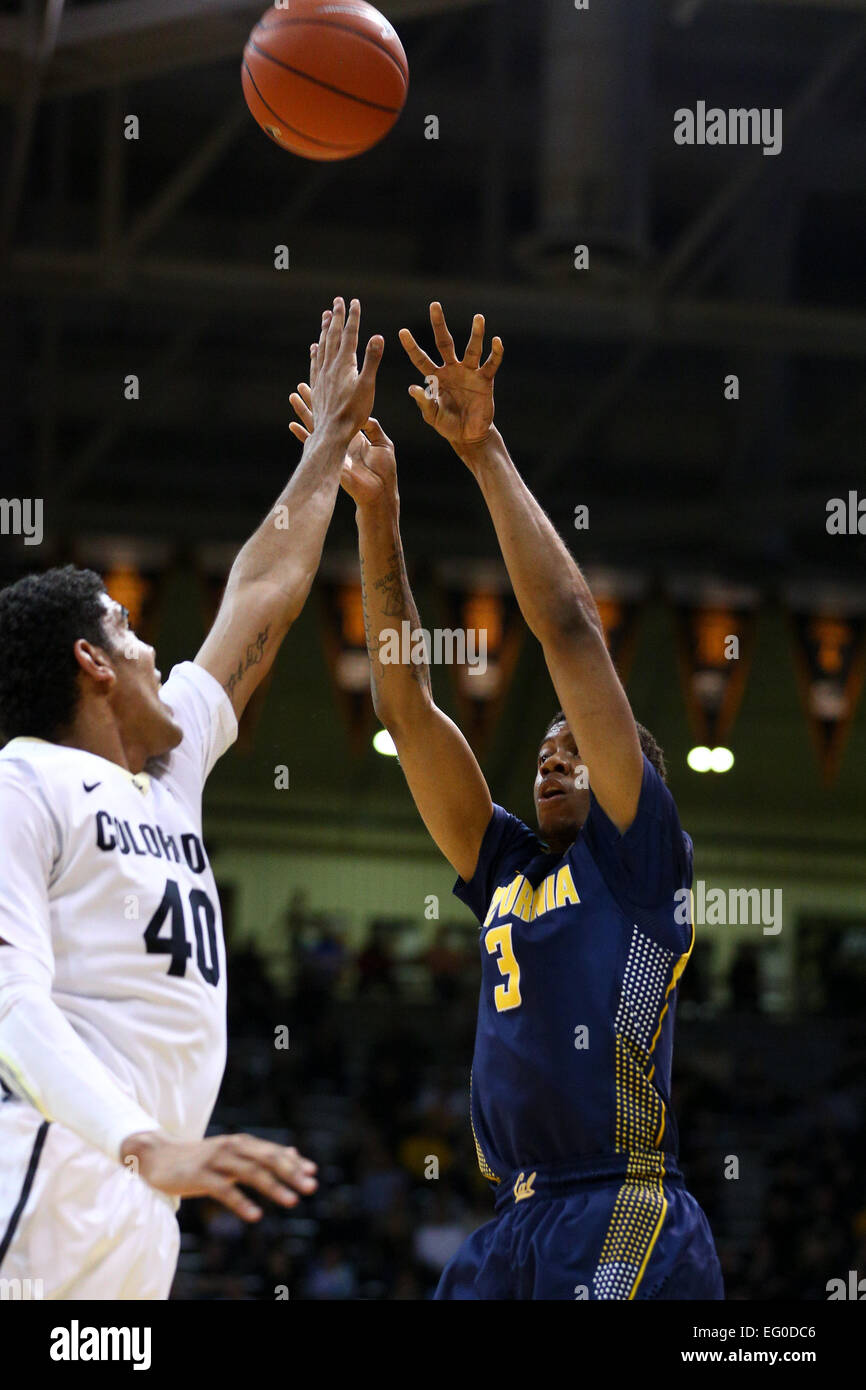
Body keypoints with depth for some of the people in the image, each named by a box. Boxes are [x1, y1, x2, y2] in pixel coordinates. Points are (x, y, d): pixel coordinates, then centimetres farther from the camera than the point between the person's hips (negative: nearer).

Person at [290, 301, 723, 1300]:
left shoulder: (635, 855, 5)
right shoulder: (508, 872, 23)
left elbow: (568, 628, -1)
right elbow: (406, 704, 20)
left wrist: (487, 453, -1)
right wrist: (376, 513, 14)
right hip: (511, 1230, 7)